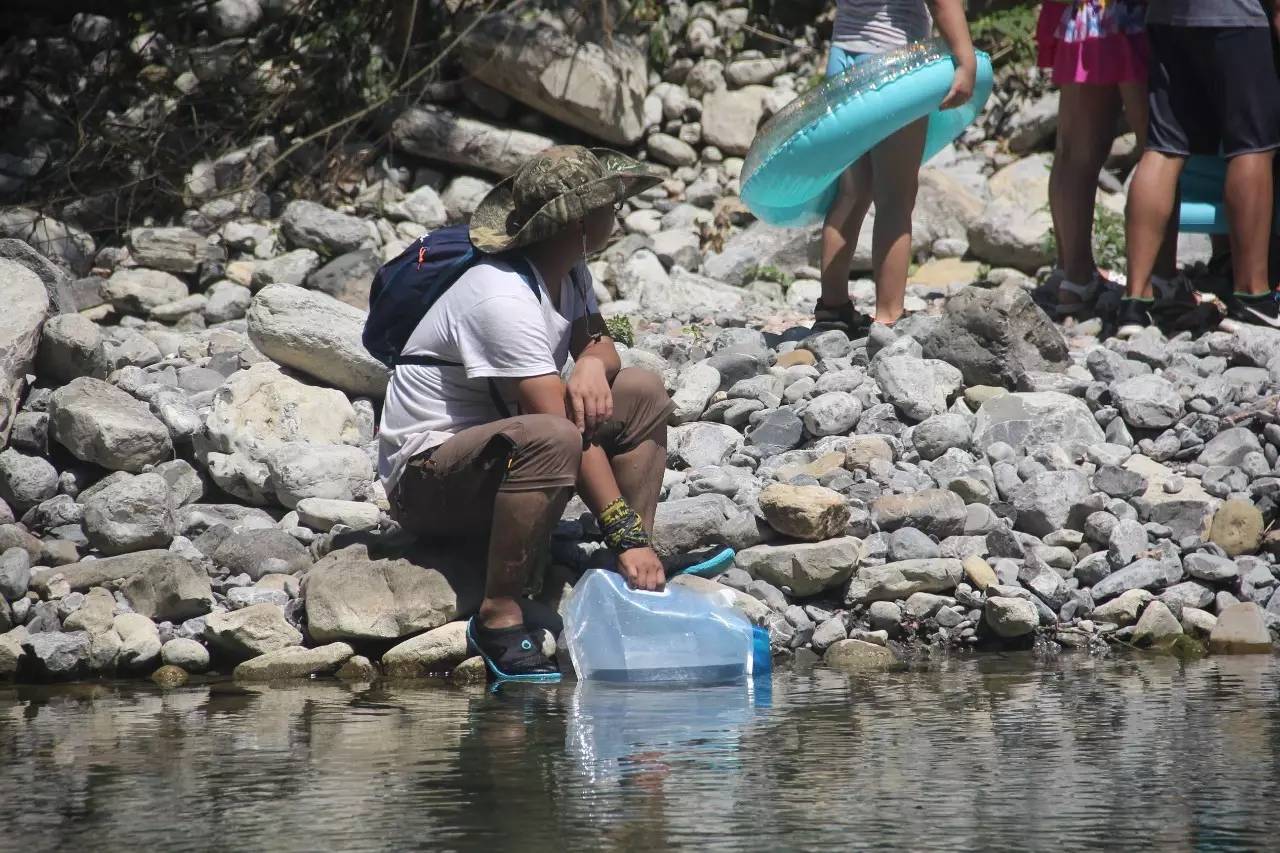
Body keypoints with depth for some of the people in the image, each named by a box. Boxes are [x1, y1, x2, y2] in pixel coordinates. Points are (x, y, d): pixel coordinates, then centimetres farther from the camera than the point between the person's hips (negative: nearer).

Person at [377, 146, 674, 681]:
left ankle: (631, 583, -2)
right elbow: (569, 430, -29)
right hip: (426, 475, -10)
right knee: (549, 437, -39)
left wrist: (593, 362, -16)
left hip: (501, 443, 10)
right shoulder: (503, 299, -26)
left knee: (643, 394, 4)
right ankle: (498, 617, -29)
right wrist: (626, 536, -31)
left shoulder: (568, 273, 4)